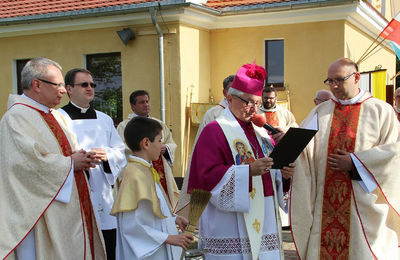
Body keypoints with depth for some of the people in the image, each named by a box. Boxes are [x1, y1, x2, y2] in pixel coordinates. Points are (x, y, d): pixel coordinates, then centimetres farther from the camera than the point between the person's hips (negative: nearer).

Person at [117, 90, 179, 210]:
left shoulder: (159, 124, 18)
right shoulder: (124, 126, 1)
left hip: (162, 175, 5)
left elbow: (172, 143, 15)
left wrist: (165, 148, -7)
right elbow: (123, 149, -12)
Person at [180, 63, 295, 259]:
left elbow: (273, 166, 21)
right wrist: (248, 171, -25)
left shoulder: (260, 132, 17)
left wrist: (283, 172, -2)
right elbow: (207, 175, -16)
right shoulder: (214, 131, -6)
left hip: (264, 220, 7)